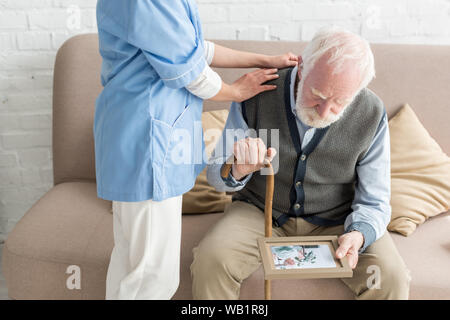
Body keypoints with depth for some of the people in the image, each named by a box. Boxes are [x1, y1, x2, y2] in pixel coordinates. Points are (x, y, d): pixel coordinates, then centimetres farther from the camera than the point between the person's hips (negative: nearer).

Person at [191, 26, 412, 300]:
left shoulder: (371, 115, -15)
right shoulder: (257, 95, -17)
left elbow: (374, 202, -5)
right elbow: (216, 176, -8)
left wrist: (357, 235, -28)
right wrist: (238, 171, -32)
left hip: (335, 221, 0)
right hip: (260, 212, 0)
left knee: (390, 278, -23)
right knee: (210, 260, -25)